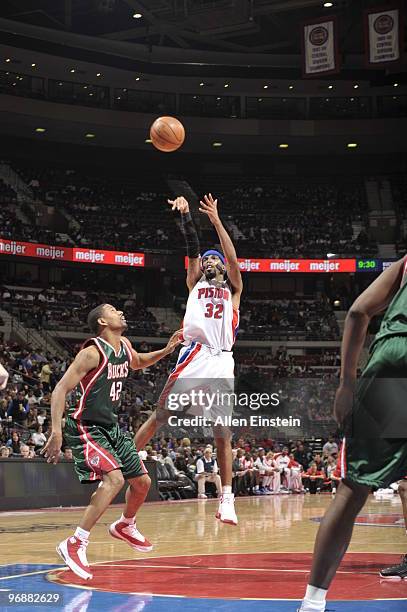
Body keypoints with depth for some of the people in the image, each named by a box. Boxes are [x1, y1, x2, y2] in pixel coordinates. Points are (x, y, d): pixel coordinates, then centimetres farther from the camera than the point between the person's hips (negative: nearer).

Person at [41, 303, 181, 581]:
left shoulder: (125, 346, 4)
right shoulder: (93, 353, -20)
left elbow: (138, 362, 28)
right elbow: (60, 389, -22)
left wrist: (166, 350, 10)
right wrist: (56, 432, -31)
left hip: (111, 426, 9)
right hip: (85, 428, -8)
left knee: (142, 482, 13)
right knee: (114, 479, -27)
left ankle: (125, 526, 41)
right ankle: (75, 545, -23)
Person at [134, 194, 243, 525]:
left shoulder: (234, 290, 20)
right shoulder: (196, 283, 21)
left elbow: (233, 259, 5)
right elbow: (193, 249, 8)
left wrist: (216, 221, 1)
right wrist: (185, 215, -3)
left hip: (222, 361, 0)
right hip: (194, 355, 0)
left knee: (223, 433, 0)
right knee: (160, 414, -9)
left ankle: (227, 498, 3)